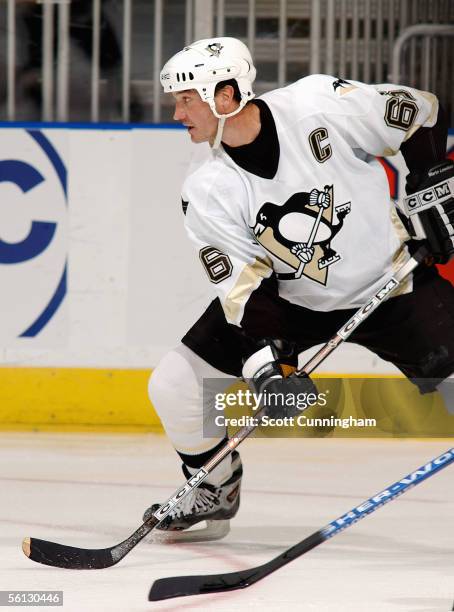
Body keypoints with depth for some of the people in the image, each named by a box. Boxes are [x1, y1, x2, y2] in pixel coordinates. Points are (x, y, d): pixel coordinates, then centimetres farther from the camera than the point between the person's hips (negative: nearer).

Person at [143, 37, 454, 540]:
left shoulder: (320, 103, -22)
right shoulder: (206, 192, -12)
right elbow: (243, 286, -14)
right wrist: (267, 354, -28)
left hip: (389, 282, -3)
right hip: (285, 300, 3)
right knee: (174, 385, -4)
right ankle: (214, 490, 21)